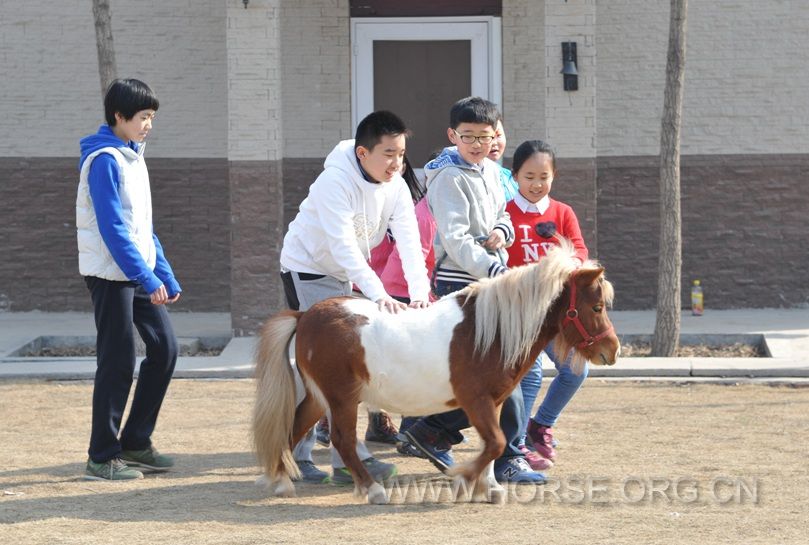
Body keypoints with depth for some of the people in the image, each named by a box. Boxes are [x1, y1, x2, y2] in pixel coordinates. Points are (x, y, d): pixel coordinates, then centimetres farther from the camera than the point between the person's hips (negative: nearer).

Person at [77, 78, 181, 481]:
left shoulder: (132, 157, 13)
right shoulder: (104, 160, -14)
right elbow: (112, 227, -20)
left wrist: (166, 277, 15)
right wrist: (147, 278, -22)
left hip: (140, 273, 9)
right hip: (111, 275, -9)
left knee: (164, 348, 7)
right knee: (117, 362, -5)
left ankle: (135, 442, 17)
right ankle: (102, 458, 3)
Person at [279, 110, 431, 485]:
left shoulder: (396, 187, -8)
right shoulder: (335, 182, -28)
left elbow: (409, 242, -17)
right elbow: (343, 246, -36)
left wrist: (419, 293, -32)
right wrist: (378, 295, -45)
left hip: (341, 276, 7)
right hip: (307, 269, -7)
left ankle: (297, 453, 19)